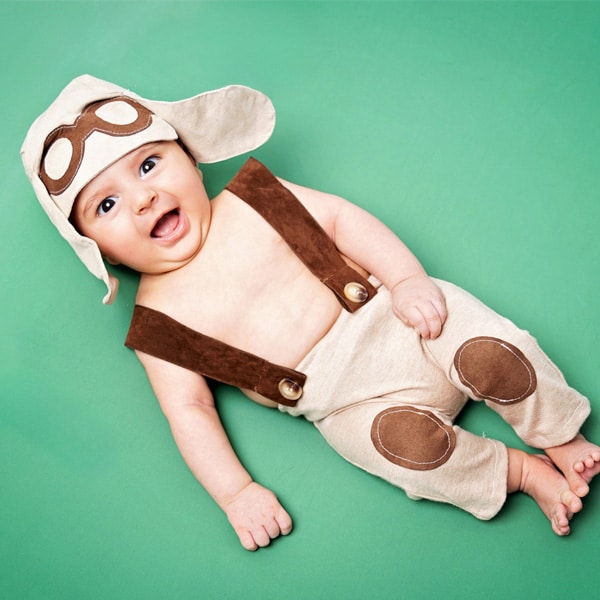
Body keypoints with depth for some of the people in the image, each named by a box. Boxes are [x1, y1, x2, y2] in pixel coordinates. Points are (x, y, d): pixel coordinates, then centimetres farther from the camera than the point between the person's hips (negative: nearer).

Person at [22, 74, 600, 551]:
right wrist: (236, 493, -8)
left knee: (491, 352, -19)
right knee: (401, 440, -27)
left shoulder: (251, 197, 3)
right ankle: (523, 472, -3)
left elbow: (340, 217, 2)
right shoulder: (159, 321, 0)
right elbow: (189, 411, 0)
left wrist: (408, 278, -9)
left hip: (391, 314, 2)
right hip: (345, 401, -1)